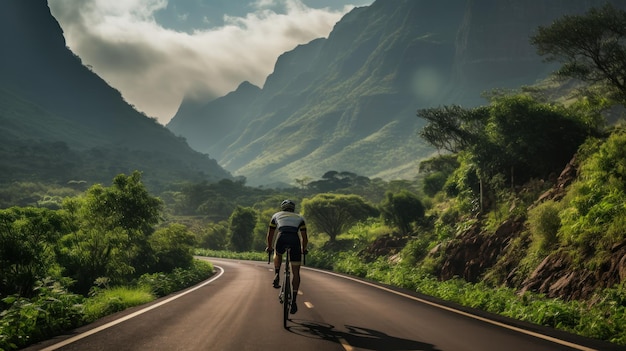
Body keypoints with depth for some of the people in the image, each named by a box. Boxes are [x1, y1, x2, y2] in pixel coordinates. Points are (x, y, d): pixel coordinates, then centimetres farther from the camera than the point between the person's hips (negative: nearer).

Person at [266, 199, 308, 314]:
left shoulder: (276, 215, 29)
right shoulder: (299, 218, 29)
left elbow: (270, 235, 34)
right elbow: (305, 238, 29)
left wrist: (269, 247, 50)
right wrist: (304, 249, 46)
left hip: (281, 239, 0)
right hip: (295, 240, 0)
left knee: (278, 254, 36)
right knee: (296, 273, 10)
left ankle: (277, 275, 13)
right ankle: (294, 300, 1)